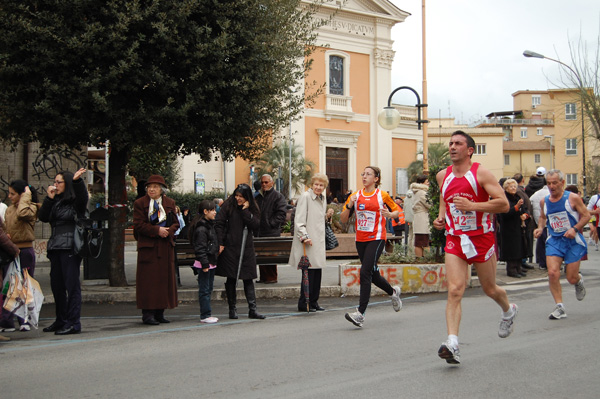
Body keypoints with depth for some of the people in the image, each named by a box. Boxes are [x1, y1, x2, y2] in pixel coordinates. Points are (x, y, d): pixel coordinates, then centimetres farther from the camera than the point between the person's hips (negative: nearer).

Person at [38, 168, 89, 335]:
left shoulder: (75, 201, -3)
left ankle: (73, 323, -5)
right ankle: (61, 321, 23)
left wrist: (77, 180, -40)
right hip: (55, 248, 8)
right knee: (56, 285, 12)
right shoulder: (55, 202, 17)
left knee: (71, 285, -7)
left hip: (70, 248, -8)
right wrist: (49, 198, 0)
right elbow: (43, 217, 8)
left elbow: (83, 197, -24)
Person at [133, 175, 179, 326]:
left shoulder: (170, 203, 12)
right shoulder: (140, 203, 1)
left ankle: (160, 312, 12)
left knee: (165, 278, 5)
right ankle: (148, 313, -1)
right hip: (148, 246, -4)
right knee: (148, 280, -5)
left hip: (166, 246, 4)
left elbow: (175, 223, 10)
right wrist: (157, 230, -16)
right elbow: (138, 224, -7)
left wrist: (168, 231, -11)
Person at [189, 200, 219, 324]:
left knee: (208, 289, 13)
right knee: (204, 290, -5)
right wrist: (204, 263, -21)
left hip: (211, 262, 10)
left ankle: (207, 314, 20)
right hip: (204, 263, -10)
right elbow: (200, 248, -19)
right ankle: (205, 315, -1)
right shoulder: (201, 228, -15)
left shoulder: (210, 225, 16)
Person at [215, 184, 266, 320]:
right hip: (231, 247, -2)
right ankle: (232, 309, 11)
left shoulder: (252, 209, 5)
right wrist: (220, 243, -10)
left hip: (247, 247, 2)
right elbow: (219, 224, -3)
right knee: (231, 279, 3)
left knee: (248, 279, 2)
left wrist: (245, 211, -13)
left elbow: (256, 225, -8)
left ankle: (252, 309, 4)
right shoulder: (228, 205, -2)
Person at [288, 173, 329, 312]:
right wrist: (304, 236, -20)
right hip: (308, 243, -8)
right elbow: (299, 220, -14)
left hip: (319, 241, 8)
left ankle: (313, 302, 16)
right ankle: (304, 304, 0)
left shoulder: (323, 199, 17)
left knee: (318, 271, 8)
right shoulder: (305, 197, -8)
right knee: (309, 271, -8)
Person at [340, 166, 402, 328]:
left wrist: (389, 214, -11)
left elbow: (396, 211, 11)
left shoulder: (382, 196, -1)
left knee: (365, 272, -17)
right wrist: (349, 206, -9)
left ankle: (360, 313, -17)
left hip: (376, 238, -5)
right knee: (373, 274, 14)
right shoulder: (355, 196, 9)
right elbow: (343, 219, 8)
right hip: (360, 240, 5)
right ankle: (393, 292, 43)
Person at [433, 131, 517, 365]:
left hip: (481, 238, -3)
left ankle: (509, 311, 48)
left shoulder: (481, 174, -9)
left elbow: (504, 204, -15)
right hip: (455, 240, 3)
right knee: (454, 291, -14)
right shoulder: (443, 176, 7)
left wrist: (471, 205, -24)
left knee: (490, 289, 14)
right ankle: (452, 344, -20)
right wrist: (441, 217, 7)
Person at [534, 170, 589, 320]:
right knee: (552, 272, -17)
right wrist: (540, 228, 2)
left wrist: (574, 229, -20)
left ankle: (579, 281, 40)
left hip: (573, 241, -3)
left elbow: (586, 215, -5)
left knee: (572, 278, 0)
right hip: (554, 240, 3)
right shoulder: (544, 201, 4)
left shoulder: (572, 198, -8)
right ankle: (559, 307, -7)